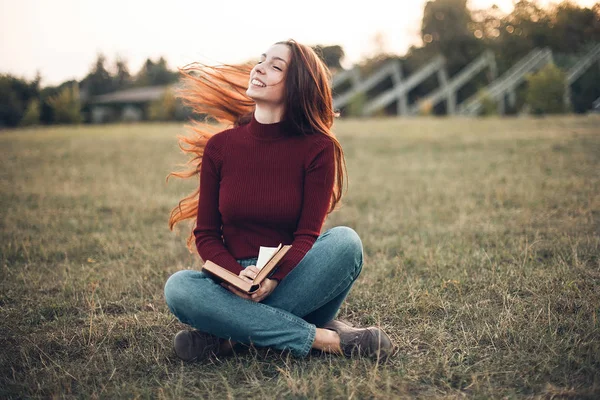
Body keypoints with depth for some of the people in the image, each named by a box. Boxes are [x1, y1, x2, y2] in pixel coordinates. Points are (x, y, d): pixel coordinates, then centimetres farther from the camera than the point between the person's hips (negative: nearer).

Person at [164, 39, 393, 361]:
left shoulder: (318, 148, -5)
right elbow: (206, 234, 2)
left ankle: (230, 333, -23)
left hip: (295, 281, -1)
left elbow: (307, 235, -9)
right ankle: (322, 338, -27)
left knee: (344, 241, -29)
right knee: (177, 287, -29)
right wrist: (237, 276, -19)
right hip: (234, 283, 1)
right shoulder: (219, 146, 1)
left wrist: (273, 280, -28)